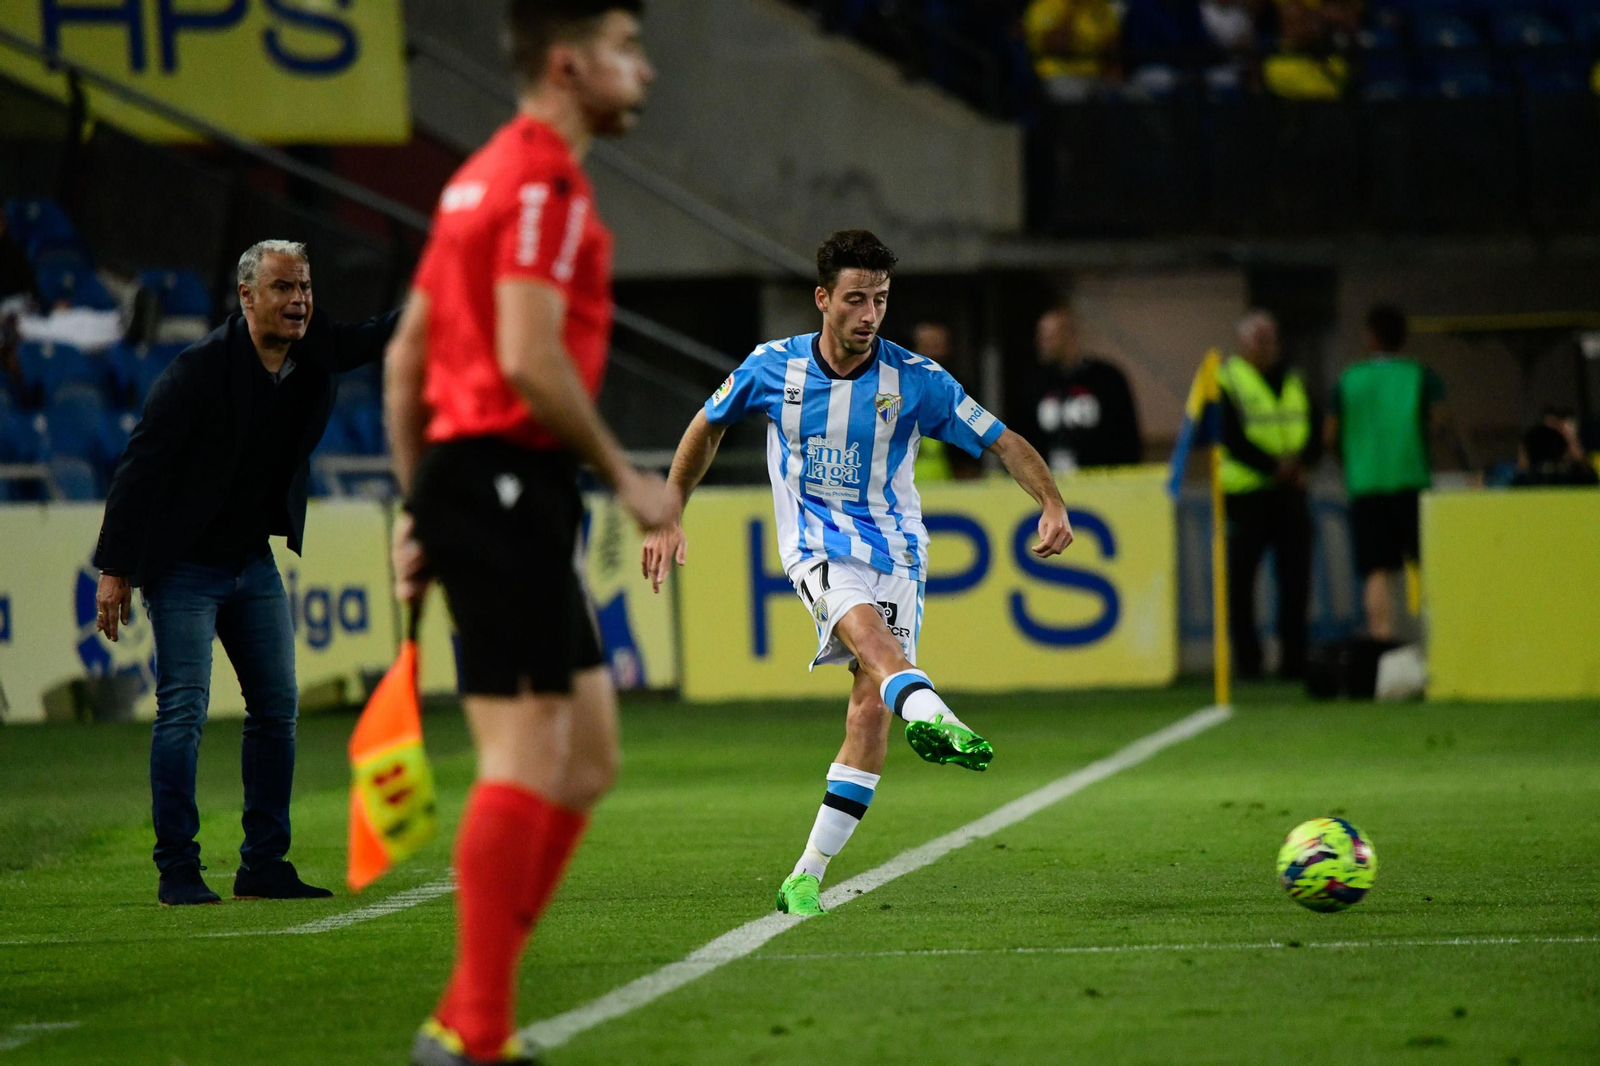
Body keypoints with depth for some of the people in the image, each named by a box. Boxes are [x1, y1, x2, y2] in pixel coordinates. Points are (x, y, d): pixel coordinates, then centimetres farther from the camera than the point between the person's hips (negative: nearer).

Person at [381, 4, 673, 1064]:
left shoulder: (485, 178, 20)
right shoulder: (546, 182, -11)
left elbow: (405, 356, 21)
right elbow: (528, 359, -22)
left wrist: (422, 507, 21)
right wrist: (625, 474, -12)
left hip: (462, 480, 10)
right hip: (508, 480, -10)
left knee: (587, 759, 11)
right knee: (527, 757, -10)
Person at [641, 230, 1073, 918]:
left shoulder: (913, 379, -5)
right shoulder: (774, 367, -2)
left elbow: (1003, 442, -1)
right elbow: (707, 427, 15)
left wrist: (1052, 504, -18)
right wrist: (669, 517, 14)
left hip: (893, 549, 1)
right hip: (816, 545, -1)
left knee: (871, 705, -14)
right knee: (865, 626, -35)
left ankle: (808, 876, -5)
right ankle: (930, 715, -67)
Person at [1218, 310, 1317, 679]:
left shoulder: (1293, 380, 16)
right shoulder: (1227, 380, 0)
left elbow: (1313, 429, 11)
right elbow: (1231, 438, -9)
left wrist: (1300, 461, -10)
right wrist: (1273, 465, -17)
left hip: (1290, 491, 4)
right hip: (1245, 492, -4)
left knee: (1295, 576, 2)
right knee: (1241, 576, -2)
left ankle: (1294, 657, 7)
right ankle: (1246, 658, 3)